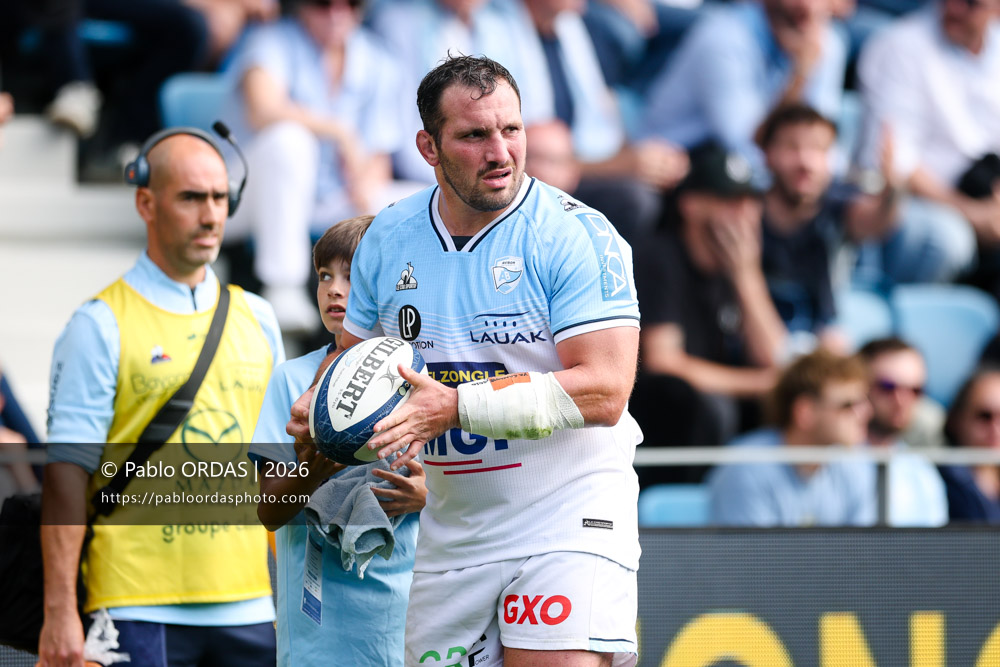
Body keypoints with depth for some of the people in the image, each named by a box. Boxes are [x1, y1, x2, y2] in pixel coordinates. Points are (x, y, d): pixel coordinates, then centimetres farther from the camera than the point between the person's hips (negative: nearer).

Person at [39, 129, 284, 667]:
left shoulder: (256, 319, 15)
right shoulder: (100, 325, -2)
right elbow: (67, 474, -7)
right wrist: (59, 611, -13)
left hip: (248, 603, 5)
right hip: (139, 612, -5)